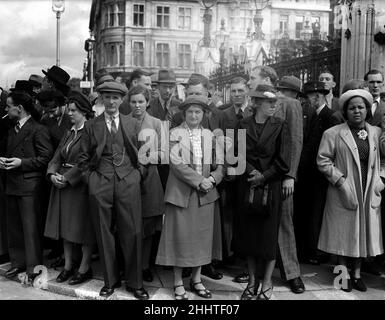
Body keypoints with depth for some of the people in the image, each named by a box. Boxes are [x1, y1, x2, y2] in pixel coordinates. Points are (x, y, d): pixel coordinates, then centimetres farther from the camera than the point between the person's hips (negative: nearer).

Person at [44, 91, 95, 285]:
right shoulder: (69, 134, 16)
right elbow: (57, 158, 13)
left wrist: (67, 178, -17)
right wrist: (52, 174, -6)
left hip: (80, 184, -8)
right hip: (62, 183, 8)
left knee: (82, 226, 0)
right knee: (65, 225, 10)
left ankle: (85, 268, 11)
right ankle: (68, 266, 21)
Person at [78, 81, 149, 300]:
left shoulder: (132, 124, 12)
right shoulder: (91, 126, 9)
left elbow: (141, 154, 13)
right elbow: (83, 159, 10)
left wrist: (138, 174, 1)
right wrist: (91, 179, 0)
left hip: (128, 181, 0)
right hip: (100, 183, 0)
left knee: (132, 233, 0)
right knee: (104, 234, 6)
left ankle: (135, 283, 13)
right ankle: (110, 280, 21)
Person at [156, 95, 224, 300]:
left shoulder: (210, 135, 10)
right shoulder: (175, 133, -2)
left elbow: (220, 164, 8)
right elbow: (176, 163, -12)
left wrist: (212, 179, -11)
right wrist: (199, 181, -16)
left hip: (206, 194, 4)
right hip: (181, 193, -4)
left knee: (202, 237, 9)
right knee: (180, 237, 2)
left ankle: (196, 280, 24)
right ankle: (178, 284, 15)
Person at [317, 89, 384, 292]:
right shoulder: (333, 134, -4)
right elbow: (323, 161, -6)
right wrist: (340, 180, -13)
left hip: (369, 193, 3)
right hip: (343, 193, -3)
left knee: (364, 232, 10)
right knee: (344, 233, 5)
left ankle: (357, 274, 24)